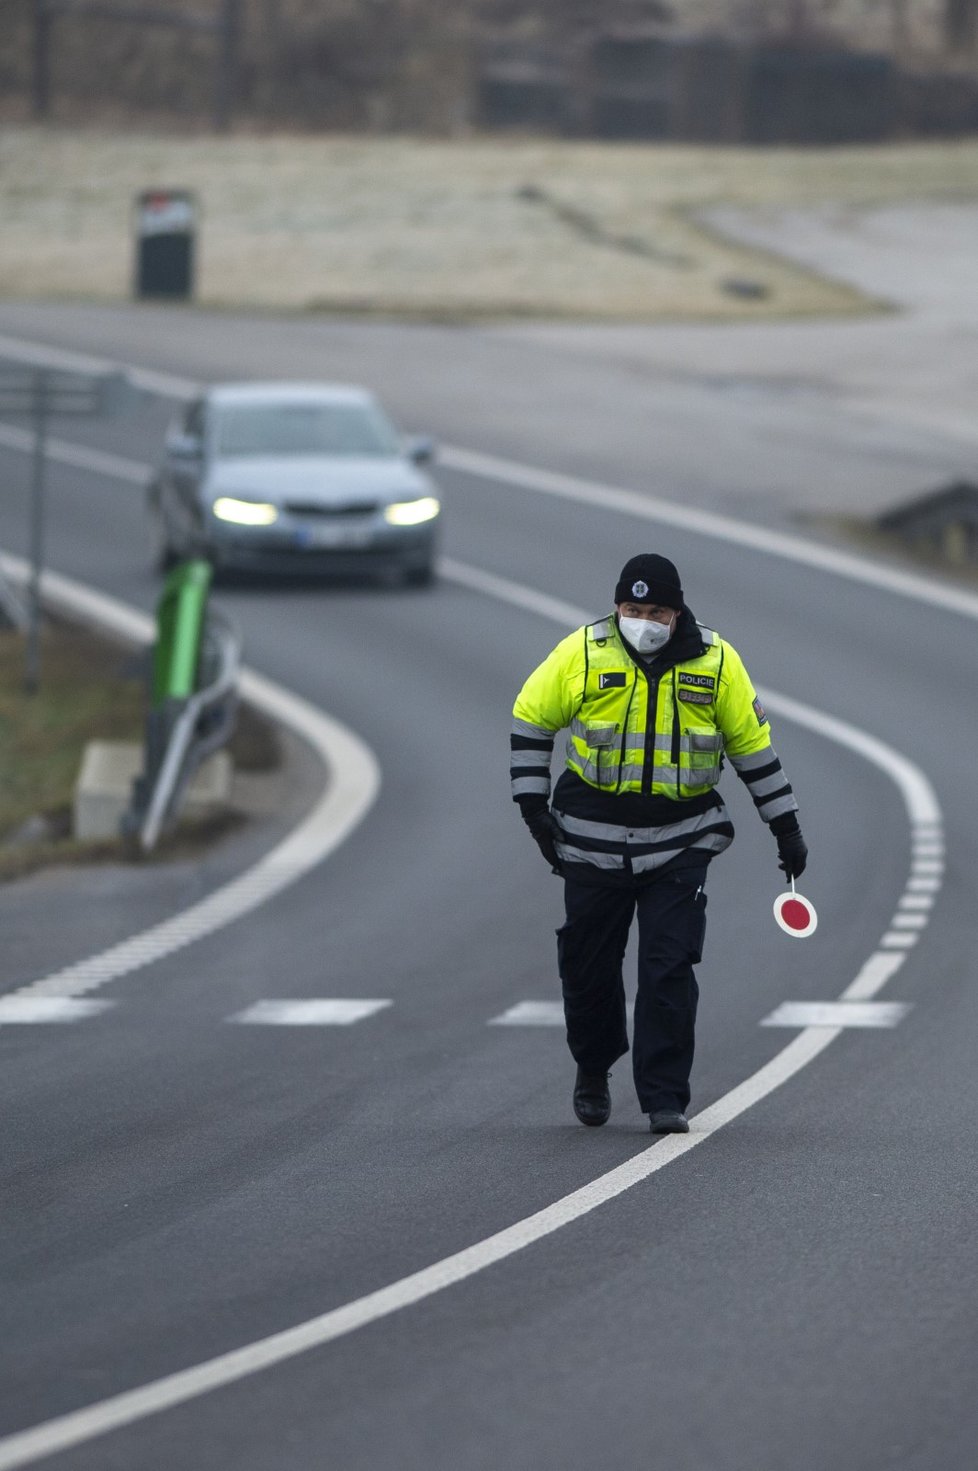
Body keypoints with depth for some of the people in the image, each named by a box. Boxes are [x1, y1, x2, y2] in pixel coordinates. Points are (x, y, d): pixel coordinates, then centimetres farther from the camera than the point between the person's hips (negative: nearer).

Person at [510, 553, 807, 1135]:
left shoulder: (716, 662, -3)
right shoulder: (582, 653, -6)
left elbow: (752, 743, 8)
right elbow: (531, 718, 6)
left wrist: (787, 828, 10)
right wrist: (533, 804, -1)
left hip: (679, 843, -1)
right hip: (593, 840, 1)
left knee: (669, 968, -8)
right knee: (588, 966, 8)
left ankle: (665, 1097, -2)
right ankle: (593, 1070, 34)